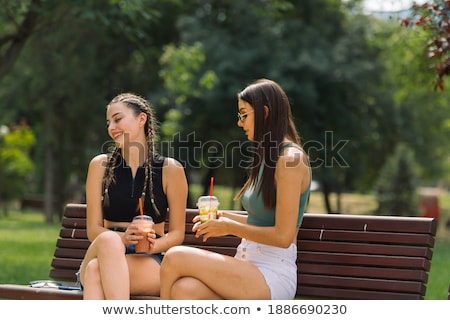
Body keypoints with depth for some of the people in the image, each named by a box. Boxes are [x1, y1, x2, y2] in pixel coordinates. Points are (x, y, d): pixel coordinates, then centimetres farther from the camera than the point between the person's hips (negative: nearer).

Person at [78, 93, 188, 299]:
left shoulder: (170, 170, 5)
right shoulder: (100, 166, 10)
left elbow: (177, 233, 7)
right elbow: (93, 229, 5)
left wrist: (154, 245, -16)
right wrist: (123, 239, -16)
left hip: (150, 261, -1)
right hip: (107, 253, 2)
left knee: (96, 270, -35)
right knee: (109, 240, -37)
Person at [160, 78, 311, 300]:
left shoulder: (290, 159, -11)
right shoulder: (268, 157, 19)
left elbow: (283, 235, -16)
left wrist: (229, 227, -7)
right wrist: (224, 217, 11)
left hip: (273, 275, -8)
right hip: (249, 264, 8)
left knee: (176, 258, -21)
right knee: (184, 289, -22)